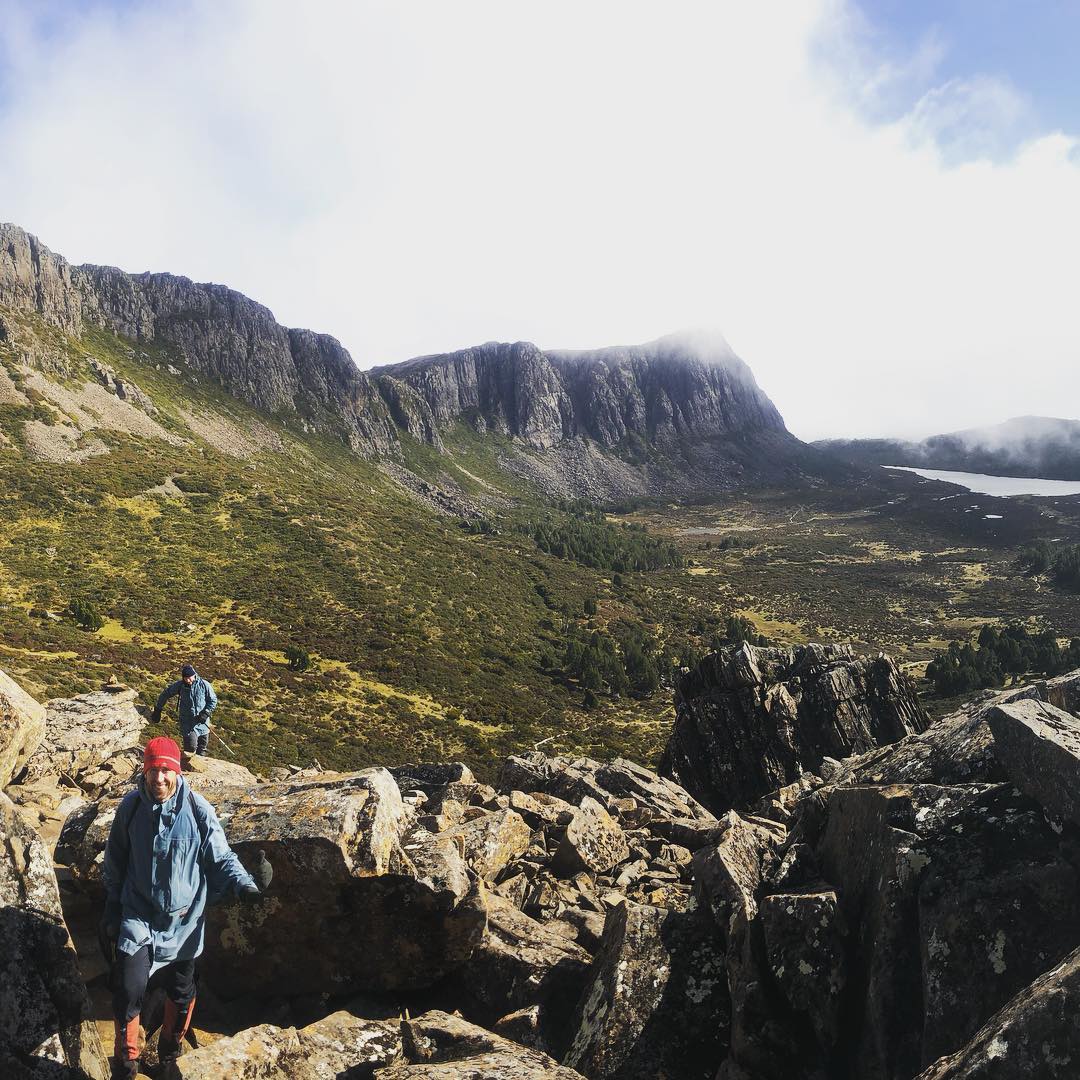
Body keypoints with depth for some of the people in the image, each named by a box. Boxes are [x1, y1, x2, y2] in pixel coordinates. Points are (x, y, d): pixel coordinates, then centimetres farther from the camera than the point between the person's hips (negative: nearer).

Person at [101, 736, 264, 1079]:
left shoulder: (198, 810, -17)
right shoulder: (130, 807, -10)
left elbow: (221, 857, -10)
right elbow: (115, 865, 5)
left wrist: (244, 884, -27)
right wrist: (111, 911, 10)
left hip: (183, 920, 0)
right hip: (138, 918, 0)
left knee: (181, 995, 15)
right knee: (127, 993, -5)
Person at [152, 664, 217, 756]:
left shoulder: (204, 685, -8)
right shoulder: (180, 685, -6)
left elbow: (213, 700, 0)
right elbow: (166, 693, 9)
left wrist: (206, 713, -13)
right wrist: (158, 709, 11)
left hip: (202, 722, 1)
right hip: (187, 723, -1)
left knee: (201, 751, 12)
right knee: (190, 747, -14)